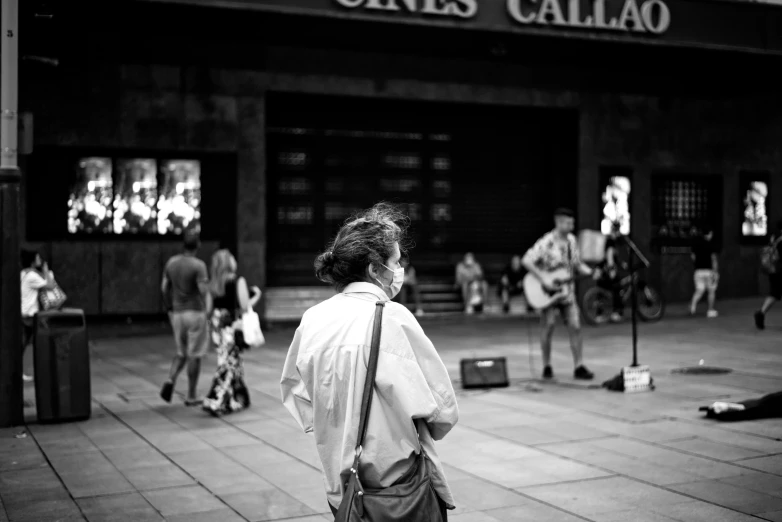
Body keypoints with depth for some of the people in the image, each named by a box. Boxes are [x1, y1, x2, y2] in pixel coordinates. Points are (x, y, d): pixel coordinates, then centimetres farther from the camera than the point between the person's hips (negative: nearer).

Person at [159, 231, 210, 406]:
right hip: (195, 313, -5)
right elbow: (203, 291, -20)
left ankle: (170, 381, -6)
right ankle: (191, 396, 9)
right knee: (194, 355, 5)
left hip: (177, 313, 5)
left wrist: (170, 308, 19)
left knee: (182, 353, 19)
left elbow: (164, 288, 7)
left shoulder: (171, 262, 3)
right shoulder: (198, 265, -15)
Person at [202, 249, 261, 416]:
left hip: (217, 326, 6)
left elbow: (209, 308, 7)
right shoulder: (238, 281, -11)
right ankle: (214, 402, -6)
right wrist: (256, 296, 5)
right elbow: (245, 306, -12)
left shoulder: (213, 284, 5)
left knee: (233, 364, 18)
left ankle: (238, 399, 27)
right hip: (234, 326, -6)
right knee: (228, 366, -1)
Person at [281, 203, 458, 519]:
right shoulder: (392, 317, -18)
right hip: (401, 484, -6)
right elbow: (443, 409, -15)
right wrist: (413, 432, 4)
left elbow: (293, 390, 11)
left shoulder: (312, 319, -2)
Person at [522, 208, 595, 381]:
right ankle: (547, 367, 12)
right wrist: (544, 280, -25)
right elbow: (526, 261, -22)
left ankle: (579, 367, 2)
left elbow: (577, 263, 15)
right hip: (548, 292, -5)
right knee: (548, 326, -2)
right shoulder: (546, 242, -16)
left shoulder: (571, 240, 5)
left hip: (566, 290, 5)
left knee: (575, 326, -2)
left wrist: (591, 272, -3)